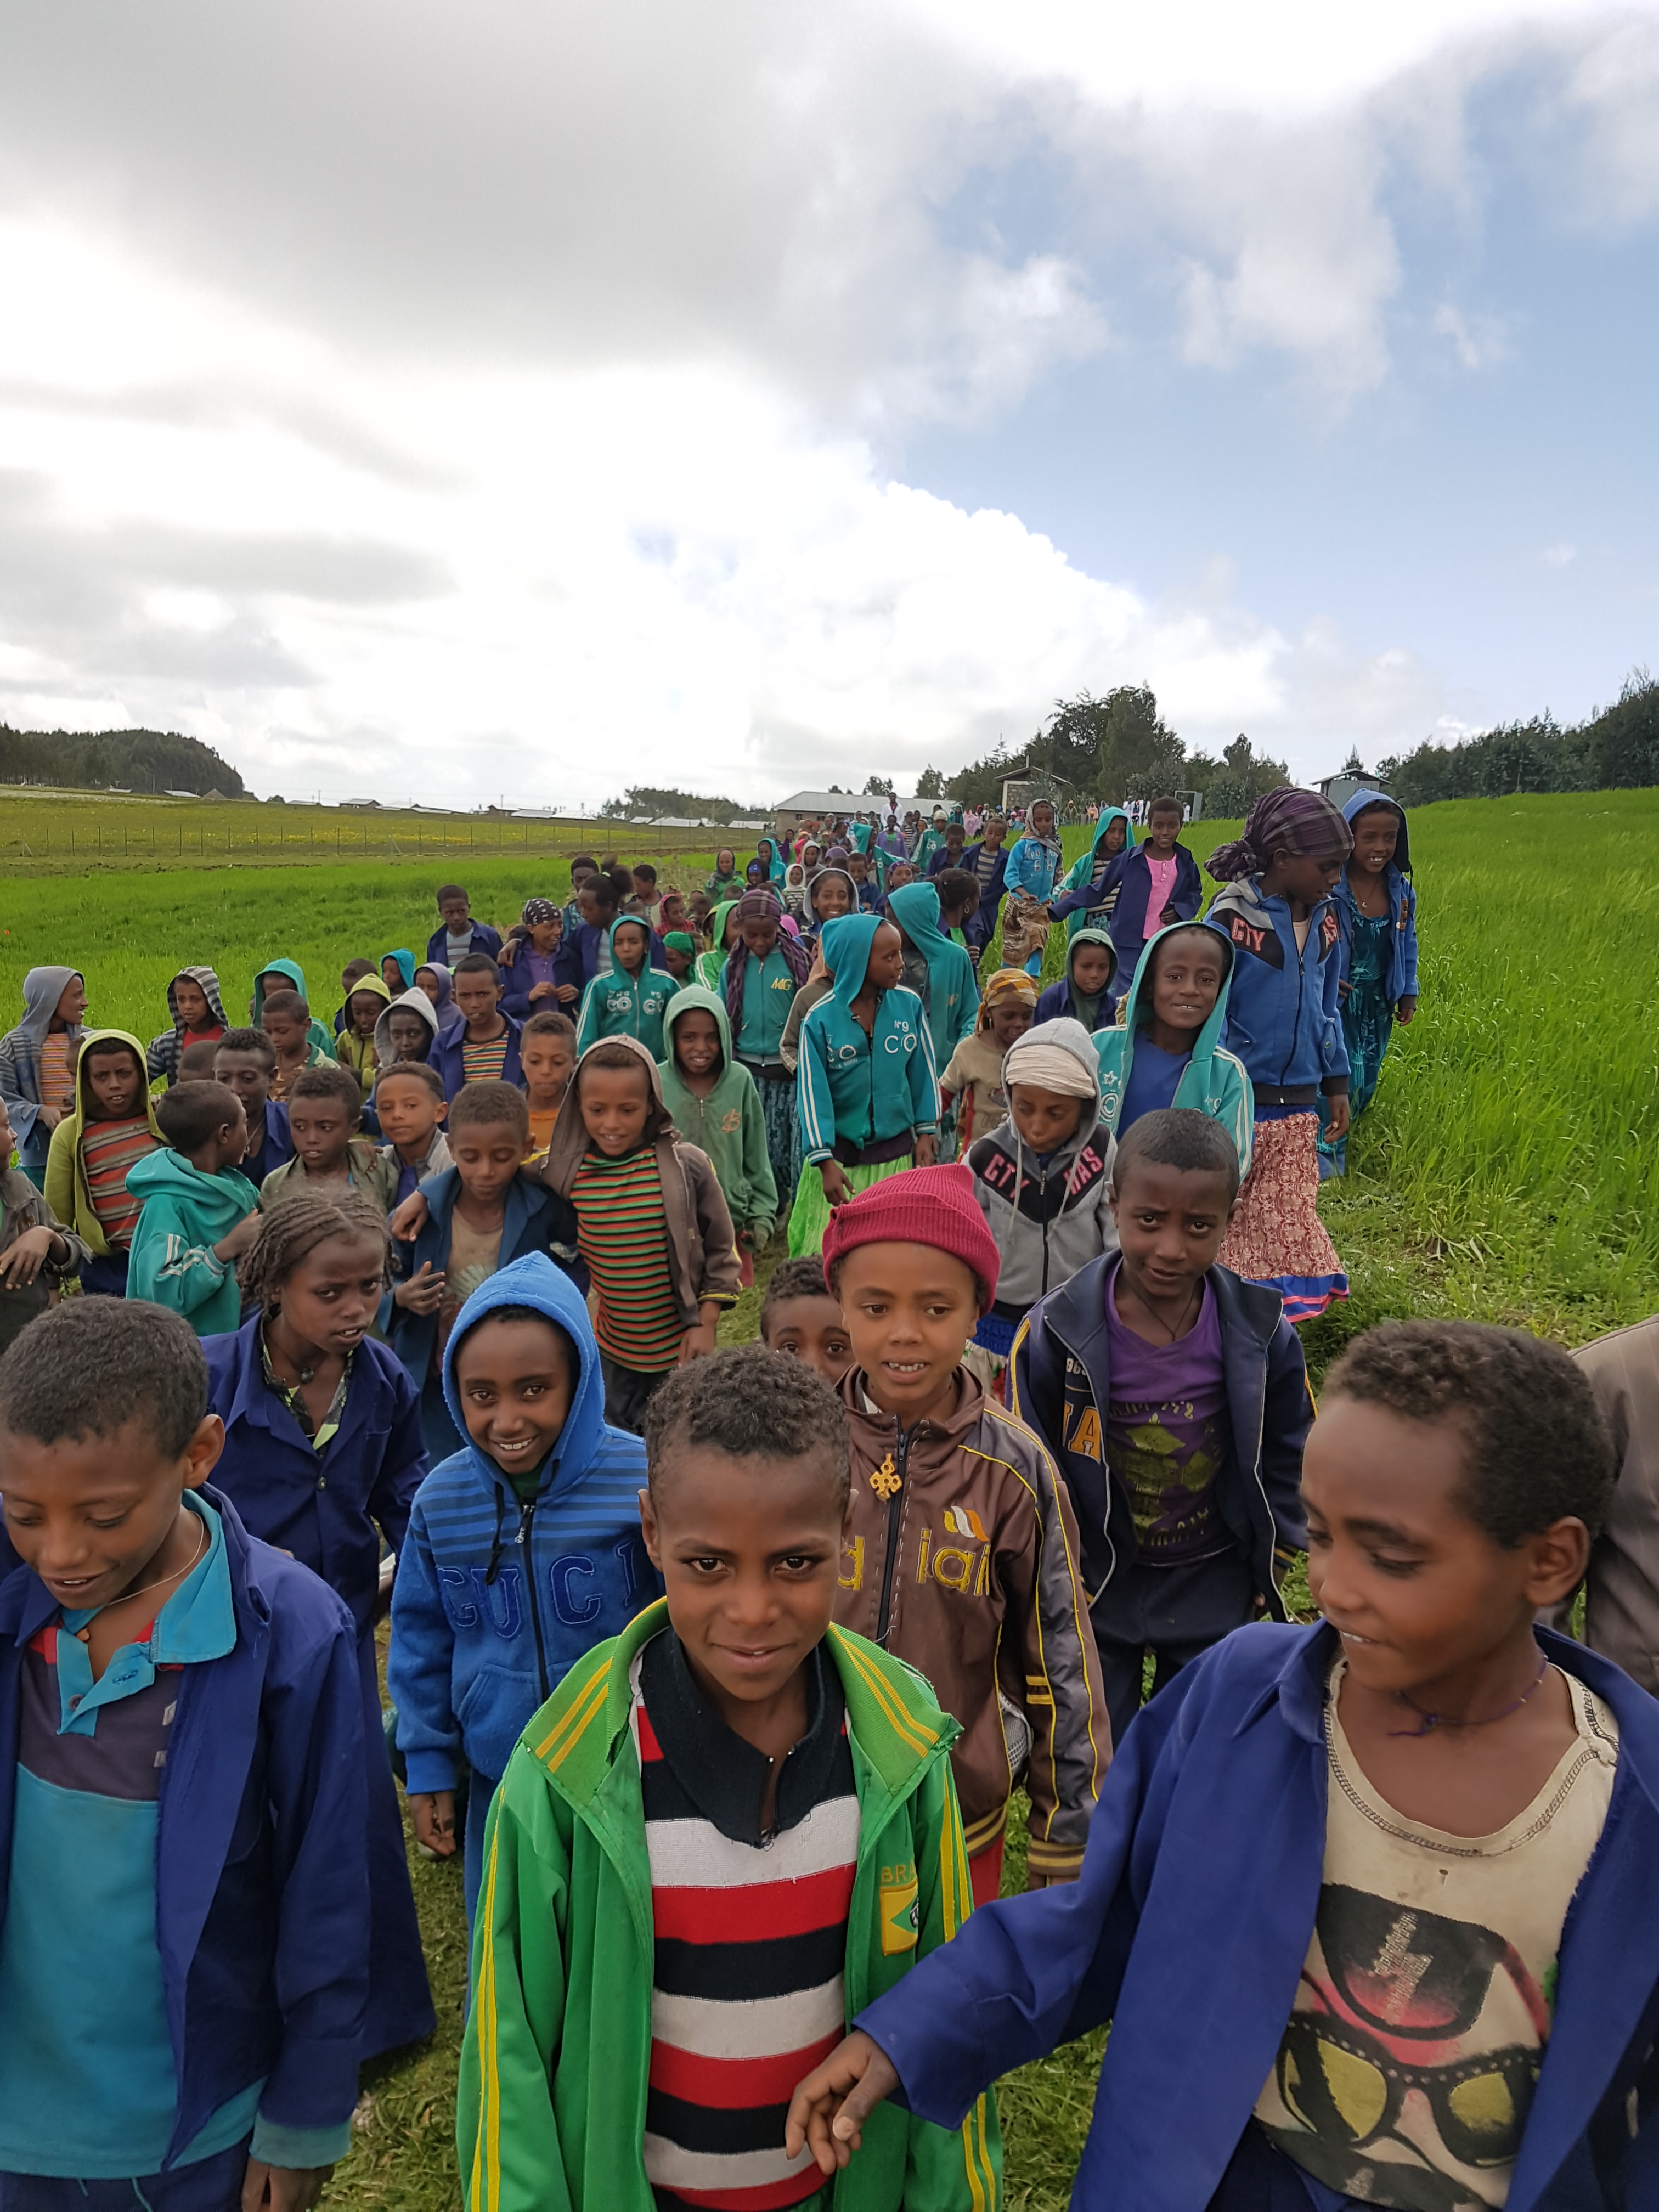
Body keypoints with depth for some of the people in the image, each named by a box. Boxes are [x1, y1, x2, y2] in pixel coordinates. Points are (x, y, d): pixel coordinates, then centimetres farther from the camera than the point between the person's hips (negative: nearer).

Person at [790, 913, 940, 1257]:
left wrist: (926, 1133, 6)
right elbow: (812, 1094, -9)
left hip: (896, 1154, 2)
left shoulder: (909, 1005, -4)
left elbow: (923, 1072, 5)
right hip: (840, 1155, -2)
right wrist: (825, 1163, -12)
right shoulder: (820, 1019, -11)